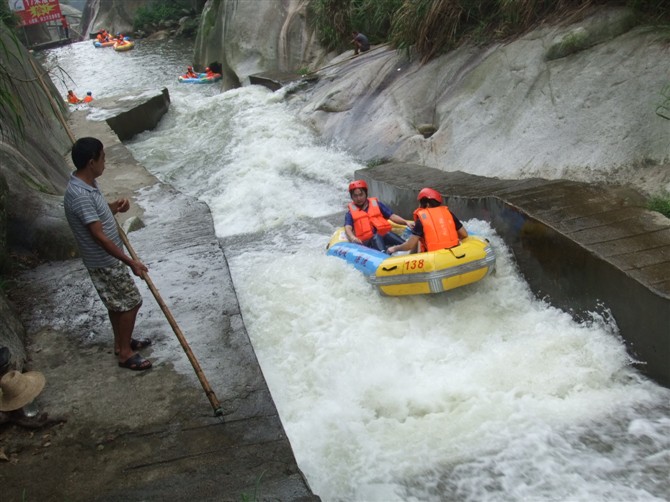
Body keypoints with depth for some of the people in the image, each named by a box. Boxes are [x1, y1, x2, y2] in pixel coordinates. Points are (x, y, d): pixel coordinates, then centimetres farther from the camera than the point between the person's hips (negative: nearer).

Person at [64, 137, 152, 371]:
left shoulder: (87, 183, 0)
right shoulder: (80, 195, -31)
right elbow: (99, 236, -30)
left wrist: (114, 207, -2)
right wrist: (130, 261, -27)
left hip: (108, 258, 10)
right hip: (104, 262, -10)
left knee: (118, 302, 22)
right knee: (131, 302, 2)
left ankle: (121, 342, 40)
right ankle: (125, 353, 16)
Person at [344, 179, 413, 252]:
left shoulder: (377, 204, 19)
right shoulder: (350, 213, 15)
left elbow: (392, 216, 11)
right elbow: (348, 228, -2)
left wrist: (406, 222, -6)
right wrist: (352, 238, -25)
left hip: (384, 236, 2)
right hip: (367, 243, -2)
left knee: (388, 234, -29)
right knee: (376, 237, -33)